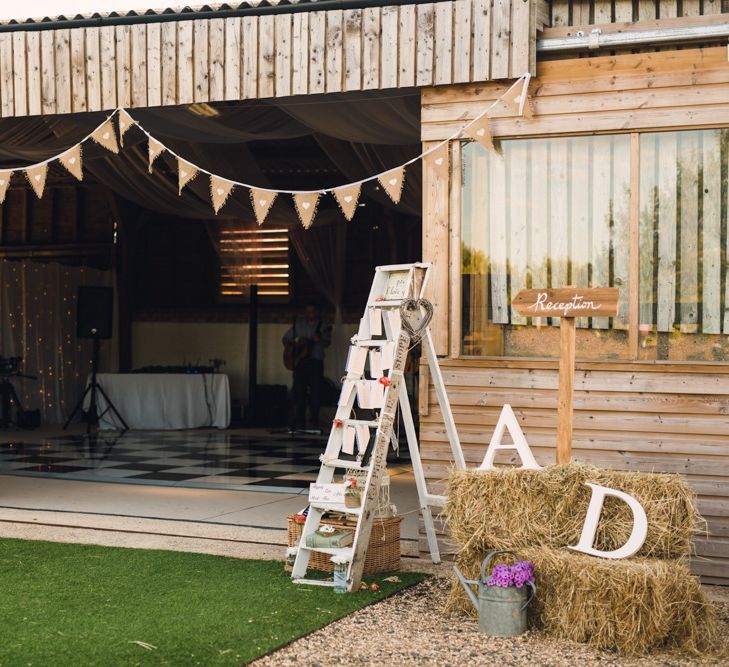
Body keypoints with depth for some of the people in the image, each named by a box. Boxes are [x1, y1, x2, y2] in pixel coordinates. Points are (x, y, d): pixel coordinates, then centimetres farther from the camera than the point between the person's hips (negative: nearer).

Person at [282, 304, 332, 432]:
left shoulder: (322, 326, 5)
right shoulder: (299, 324, 13)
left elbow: (327, 344, -7)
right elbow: (285, 339, 17)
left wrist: (319, 340, -29)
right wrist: (291, 348, -2)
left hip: (316, 361, -2)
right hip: (300, 361, 2)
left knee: (315, 392, -3)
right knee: (299, 391, -2)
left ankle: (314, 421, 3)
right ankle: (299, 421, 2)